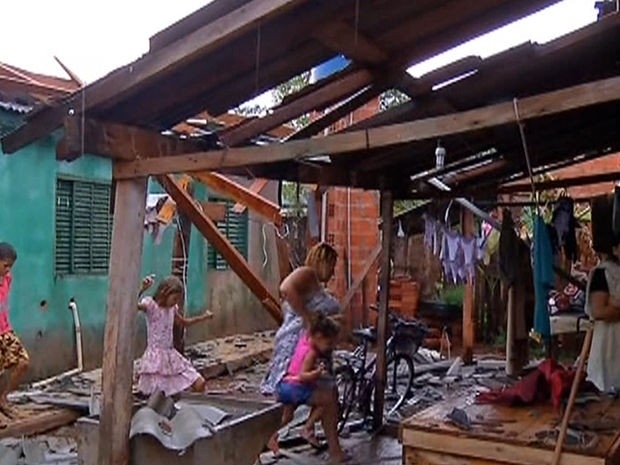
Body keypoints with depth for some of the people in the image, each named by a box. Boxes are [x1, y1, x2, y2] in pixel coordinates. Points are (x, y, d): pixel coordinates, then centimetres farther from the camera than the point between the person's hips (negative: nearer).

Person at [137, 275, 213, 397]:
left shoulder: (172, 308, 9)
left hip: (171, 356, 7)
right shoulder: (150, 305, -10)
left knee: (200, 384, -1)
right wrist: (142, 289, -46)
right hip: (156, 358, -7)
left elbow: (183, 322, 29)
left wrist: (203, 317, 21)